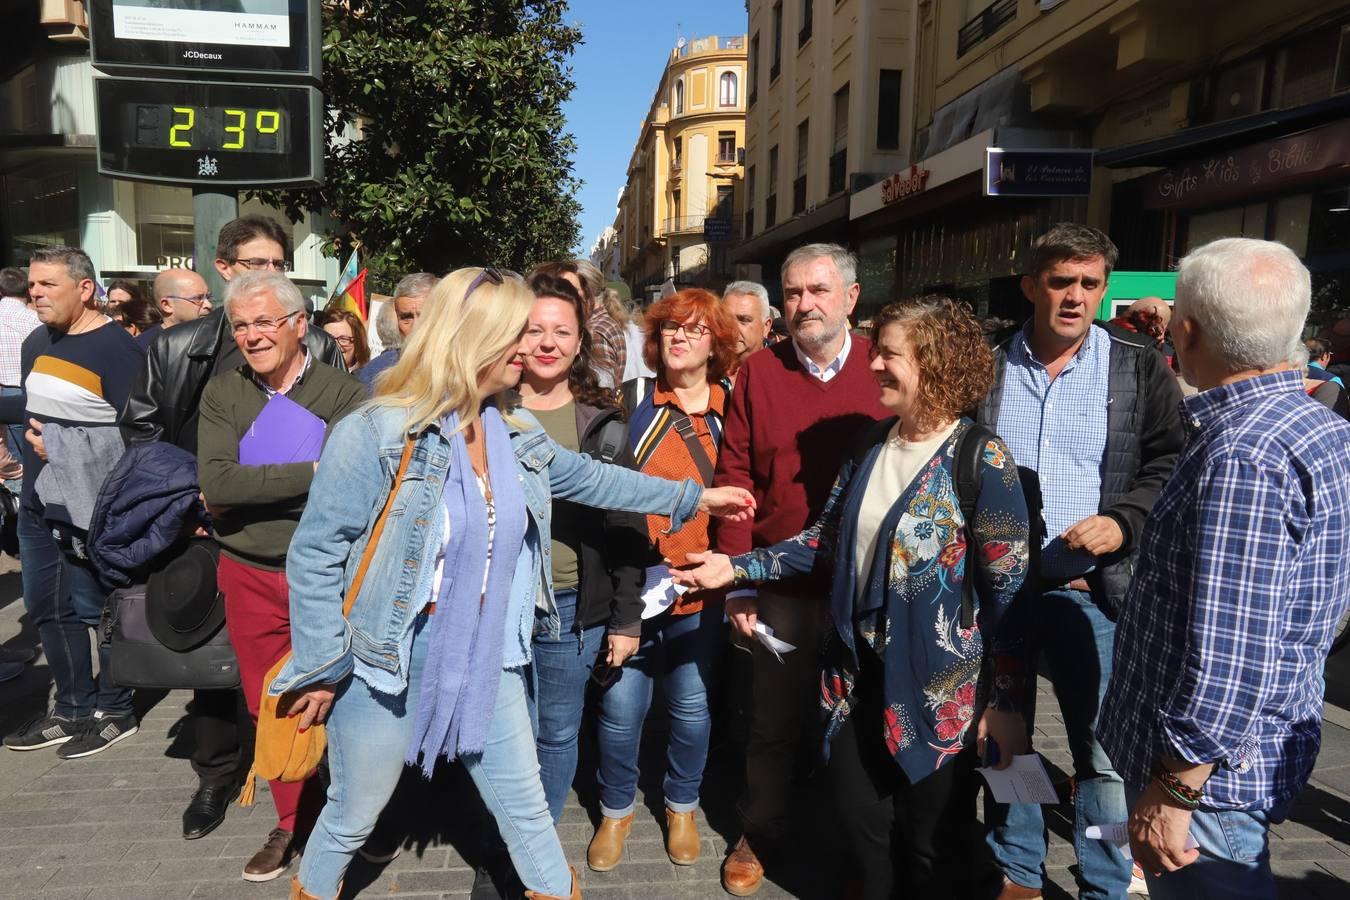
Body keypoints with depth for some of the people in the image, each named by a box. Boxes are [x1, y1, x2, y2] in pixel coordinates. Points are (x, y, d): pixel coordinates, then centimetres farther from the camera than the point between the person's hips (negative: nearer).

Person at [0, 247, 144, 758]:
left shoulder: (117, 348, -15)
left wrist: (68, 448, -23)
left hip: (90, 511, -9)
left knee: (97, 611, 3)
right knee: (46, 609, 16)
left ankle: (115, 711, 20)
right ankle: (72, 710, 31)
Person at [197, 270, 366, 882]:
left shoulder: (343, 393, -7)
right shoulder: (222, 394, 1)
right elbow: (214, 483, -13)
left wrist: (245, 492, -17)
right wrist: (309, 473, -19)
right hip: (249, 576, 3)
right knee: (270, 706, 14)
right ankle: (293, 821, 36)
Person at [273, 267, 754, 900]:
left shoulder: (518, 435, -1)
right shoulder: (377, 431, -20)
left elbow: (593, 479, 13)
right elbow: (314, 554, -16)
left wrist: (691, 498, 15)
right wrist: (322, 666, -13)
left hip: (487, 655, 5)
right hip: (387, 659, -4)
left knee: (525, 805, 16)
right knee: (354, 814, 18)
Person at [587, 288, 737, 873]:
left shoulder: (732, 408, 3)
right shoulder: (631, 401, 0)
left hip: (701, 586, 1)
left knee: (693, 706, 13)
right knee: (621, 705, 8)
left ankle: (681, 806, 39)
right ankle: (616, 809, 33)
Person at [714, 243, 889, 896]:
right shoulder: (758, 372, -2)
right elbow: (734, 478, -3)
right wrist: (738, 579, -7)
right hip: (782, 584, 0)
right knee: (773, 721, 14)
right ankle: (758, 835, 38)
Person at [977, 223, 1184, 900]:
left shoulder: (1140, 366, 0)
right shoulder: (986, 366, 4)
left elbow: (1172, 464, 0)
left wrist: (1124, 521, -16)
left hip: (1091, 591, -2)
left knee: (1106, 754, 5)